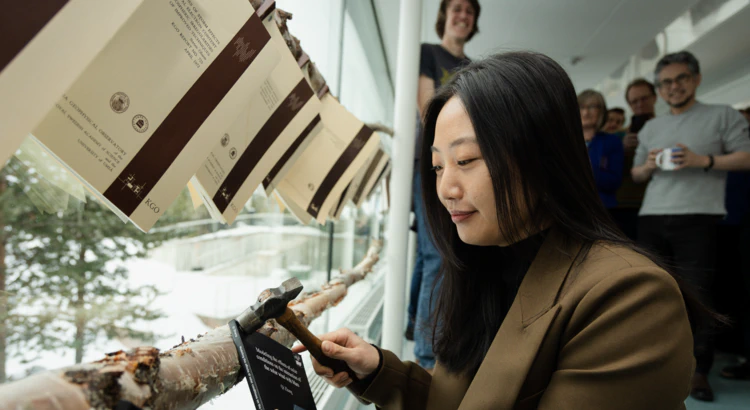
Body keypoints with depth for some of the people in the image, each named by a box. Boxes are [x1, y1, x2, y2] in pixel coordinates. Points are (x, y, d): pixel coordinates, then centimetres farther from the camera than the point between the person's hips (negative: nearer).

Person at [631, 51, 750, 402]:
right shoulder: (650, 128, 20)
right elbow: (635, 174, 23)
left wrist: (703, 161, -14)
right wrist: (648, 166, 0)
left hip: (698, 218, -4)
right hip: (652, 219, 5)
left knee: (696, 295, -5)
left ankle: (699, 372, 7)